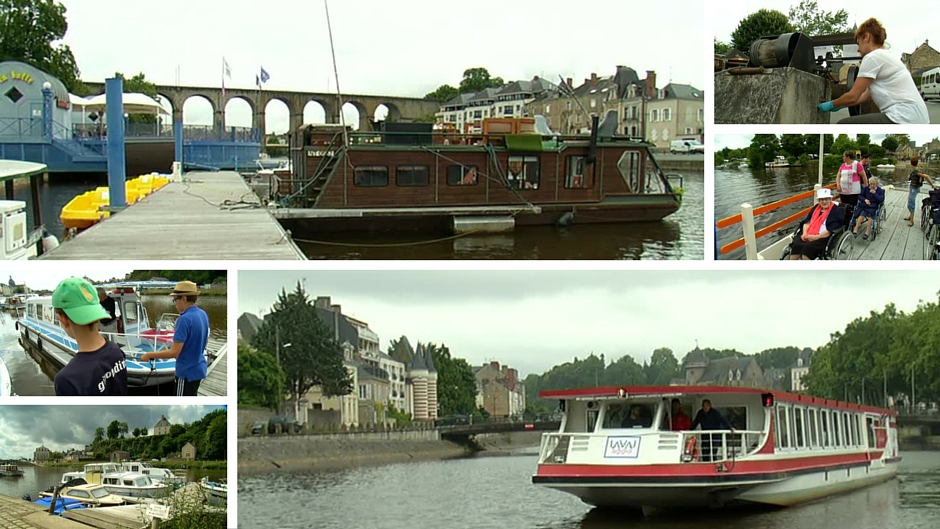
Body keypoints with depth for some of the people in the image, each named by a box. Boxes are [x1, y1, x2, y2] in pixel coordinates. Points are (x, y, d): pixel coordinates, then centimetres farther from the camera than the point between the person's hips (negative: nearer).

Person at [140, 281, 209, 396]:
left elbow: (174, 352, -25)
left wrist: (150, 355, -16)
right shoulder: (203, 314, 3)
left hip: (187, 371, -9)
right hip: (198, 368, 9)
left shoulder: (185, 319, -25)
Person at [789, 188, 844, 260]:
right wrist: (804, 233, -3)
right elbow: (807, 222, 18)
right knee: (796, 244, -25)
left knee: (808, 247, -34)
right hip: (809, 235, 6)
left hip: (824, 237, -6)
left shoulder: (836, 211, 0)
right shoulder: (816, 208, 20)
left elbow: (831, 230, -10)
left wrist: (816, 237, -19)